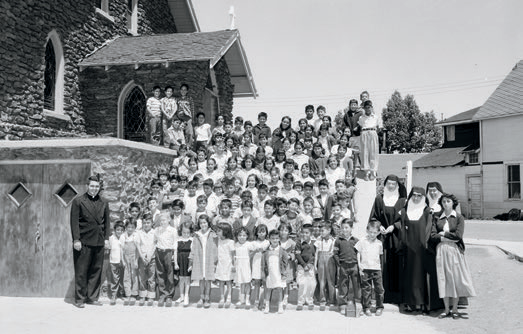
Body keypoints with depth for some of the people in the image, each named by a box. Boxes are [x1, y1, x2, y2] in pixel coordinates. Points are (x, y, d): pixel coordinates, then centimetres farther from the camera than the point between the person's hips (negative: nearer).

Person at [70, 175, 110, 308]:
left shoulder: (104, 203, 14)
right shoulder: (78, 201, 1)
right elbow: (74, 221, -4)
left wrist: (106, 238, 6)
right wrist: (76, 240, -10)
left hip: (99, 242, 4)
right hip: (83, 241, -4)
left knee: (96, 270, 7)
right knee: (81, 271, 0)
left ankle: (92, 297, 17)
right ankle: (79, 299, 10)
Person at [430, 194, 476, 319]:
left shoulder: (459, 218, 2)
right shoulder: (437, 219, 9)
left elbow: (458, 235, -10)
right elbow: (432, 236, -1)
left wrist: (443, 233, -3)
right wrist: (449, 237, -9)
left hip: (455, 250, -2)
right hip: (441, 250, 2)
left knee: (456, 278, -1)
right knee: (443, 279, 2)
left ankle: (454, 309, 10)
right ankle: (446, 309, 10)